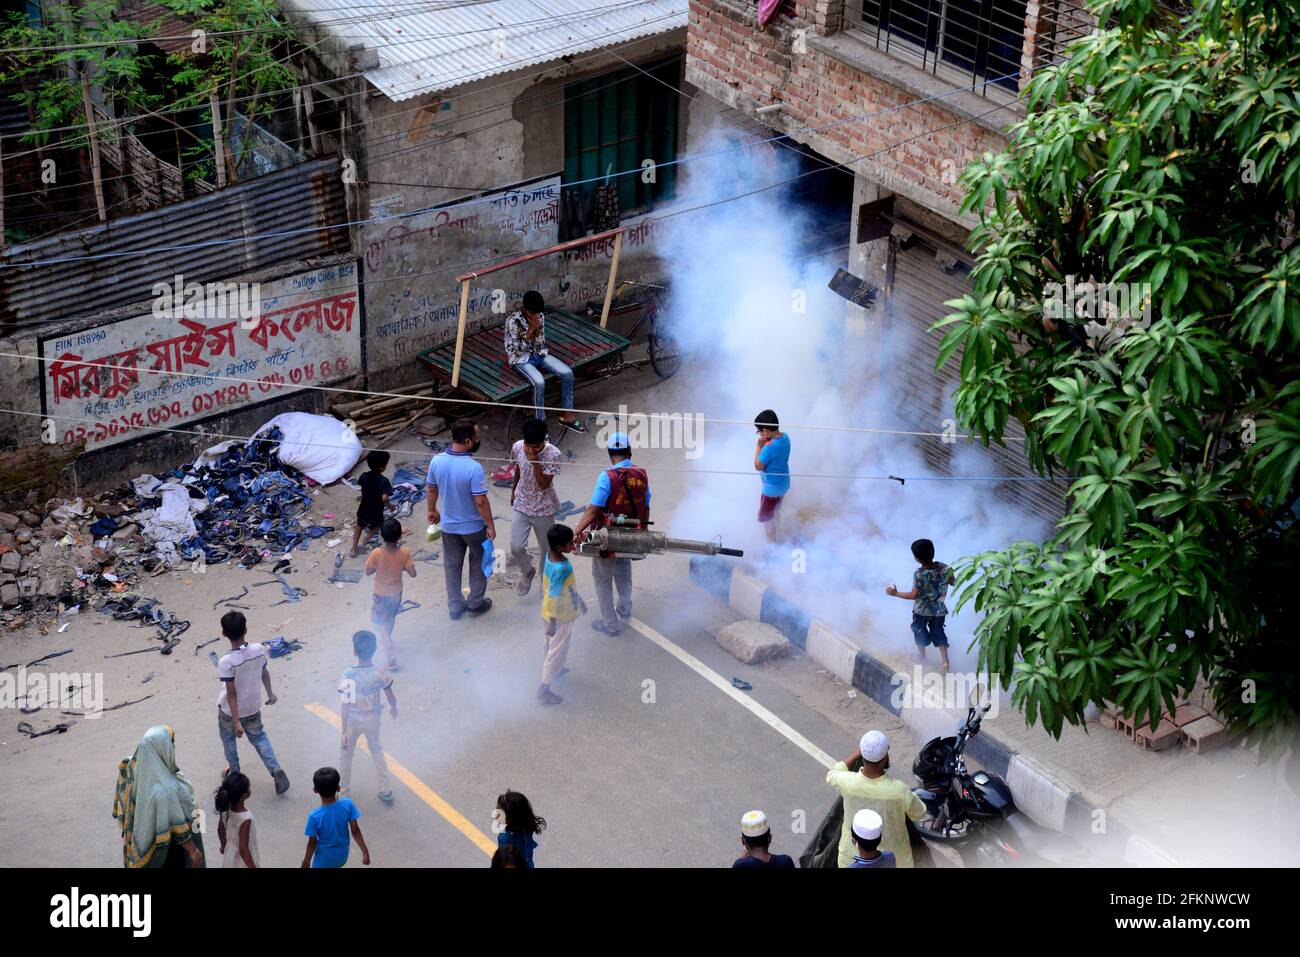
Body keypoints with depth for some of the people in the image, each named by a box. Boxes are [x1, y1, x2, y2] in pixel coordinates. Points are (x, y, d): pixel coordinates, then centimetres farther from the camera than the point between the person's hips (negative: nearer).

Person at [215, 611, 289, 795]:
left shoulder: (226, 662, -32)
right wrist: (270, 693, 19)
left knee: (228, 739, 26)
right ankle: (275, 770, 10)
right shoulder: (259, 650, -18)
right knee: (259, 738, 26)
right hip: (252, 709, 4)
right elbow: (265, 673, 1)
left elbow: (231, 694, -26)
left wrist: (236, 722, -20)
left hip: (229, 711, -4)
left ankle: (234, 773, 42)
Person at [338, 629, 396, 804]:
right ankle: (386, 791, 32)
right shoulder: (380, 673, -19)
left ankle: (342, 788, 43)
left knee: (345, 752, 23)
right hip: (373, 719, 3)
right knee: (376, 750, 27)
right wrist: (393, 709, 18)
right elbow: (391, 697, -4)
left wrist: (344, 732, -15)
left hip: (353, 721, -3)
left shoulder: (349, 676, -29)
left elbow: (345, 706, -24)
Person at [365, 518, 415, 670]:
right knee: (391, 618, 29)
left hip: (380, 594, -2)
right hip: (396, 592, 2)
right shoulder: (405, 553, -26)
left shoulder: (377, 554, -29)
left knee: (382, 623, 12)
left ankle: (391, 655, 2)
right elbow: (412, 573, -20)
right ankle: (387, 640, 54)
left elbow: (368, 571, -15)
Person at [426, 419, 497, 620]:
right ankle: (475, 603, 33)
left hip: (448, 525, 4)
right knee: (478, 563, 20)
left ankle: (455, 607, 31)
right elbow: (480, 501, -24)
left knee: (452, 566, 20)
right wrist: (491, 526, -11)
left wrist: (432, 510, 19)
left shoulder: (437, 461, -14)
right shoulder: (473, 468, -30)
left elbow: (432, 490, 1)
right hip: (473, 527, -4)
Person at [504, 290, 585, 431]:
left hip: (538, 354, 6)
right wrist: (531, 330, -26)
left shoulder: (540, 317, -3)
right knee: (539, 382, -33)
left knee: (567, 373, -13)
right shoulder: (513, 321, -21)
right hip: (521, 359, -6)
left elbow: (541, 343, 3)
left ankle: (566, 415, 0)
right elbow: (519, 350, -20)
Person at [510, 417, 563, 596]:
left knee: (546, 549, 13)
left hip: (544, 509, -2)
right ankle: (527, 572, 28)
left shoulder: (553, 455, -24)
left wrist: (535, 462, -35)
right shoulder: (517, 447, -12)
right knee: (516, 547, -3)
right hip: (521, 505, 3)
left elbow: (544, 485, -24)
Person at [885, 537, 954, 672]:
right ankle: (945, 661, 13)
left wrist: (895, 593, -17)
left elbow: (914, 595, -27)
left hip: (921, 610, -4)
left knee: (919, 631, 21)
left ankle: (922, 658, 34)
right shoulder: (944, 568, -16)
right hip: (939, 610, 4)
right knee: (938, 632, 20)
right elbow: (952, 582, 0)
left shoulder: (919, 574, -29)